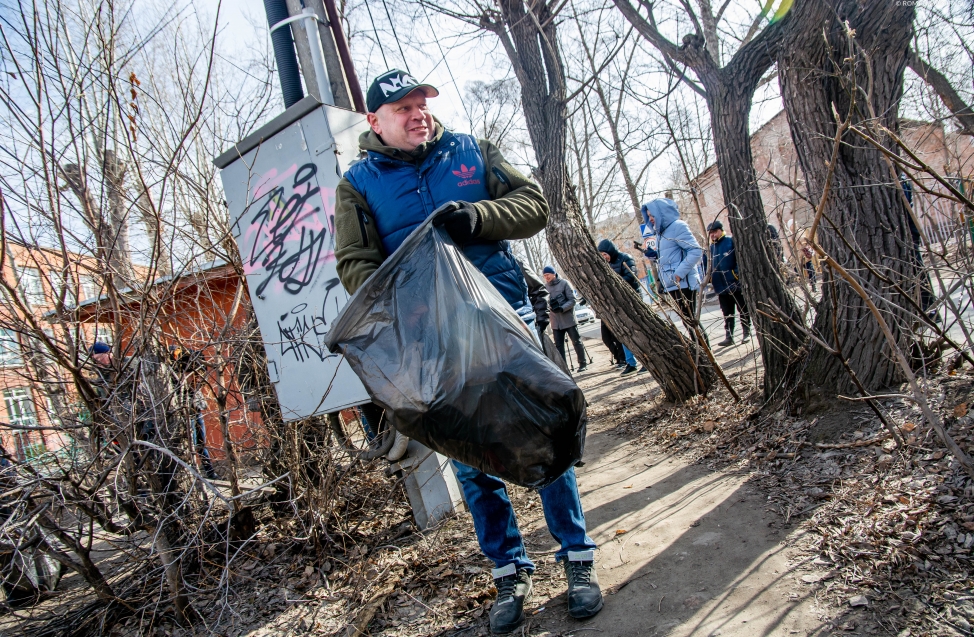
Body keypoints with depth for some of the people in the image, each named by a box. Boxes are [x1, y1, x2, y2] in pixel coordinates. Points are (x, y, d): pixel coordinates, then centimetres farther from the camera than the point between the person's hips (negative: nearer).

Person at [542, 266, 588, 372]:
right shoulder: (545, 286, 6)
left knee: (576, 341, 3)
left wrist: (562, 308, -21)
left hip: (568, 319, -3)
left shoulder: (564, 283, -5)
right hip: (555, 321, 4)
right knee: (558, 345, 4)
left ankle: (583, 363, 15)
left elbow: (572, 300, -7)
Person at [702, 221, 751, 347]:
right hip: (721, 288, 5)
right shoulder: (709, 249, 9)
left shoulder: (731, 242, -7)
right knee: (727, 314, 10)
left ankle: (746, 333, 22)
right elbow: (705, 266, 13)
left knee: (743, 310, 9)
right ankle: (729, 336, 15)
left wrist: (738, 273, -22)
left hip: (736, 284, -5)